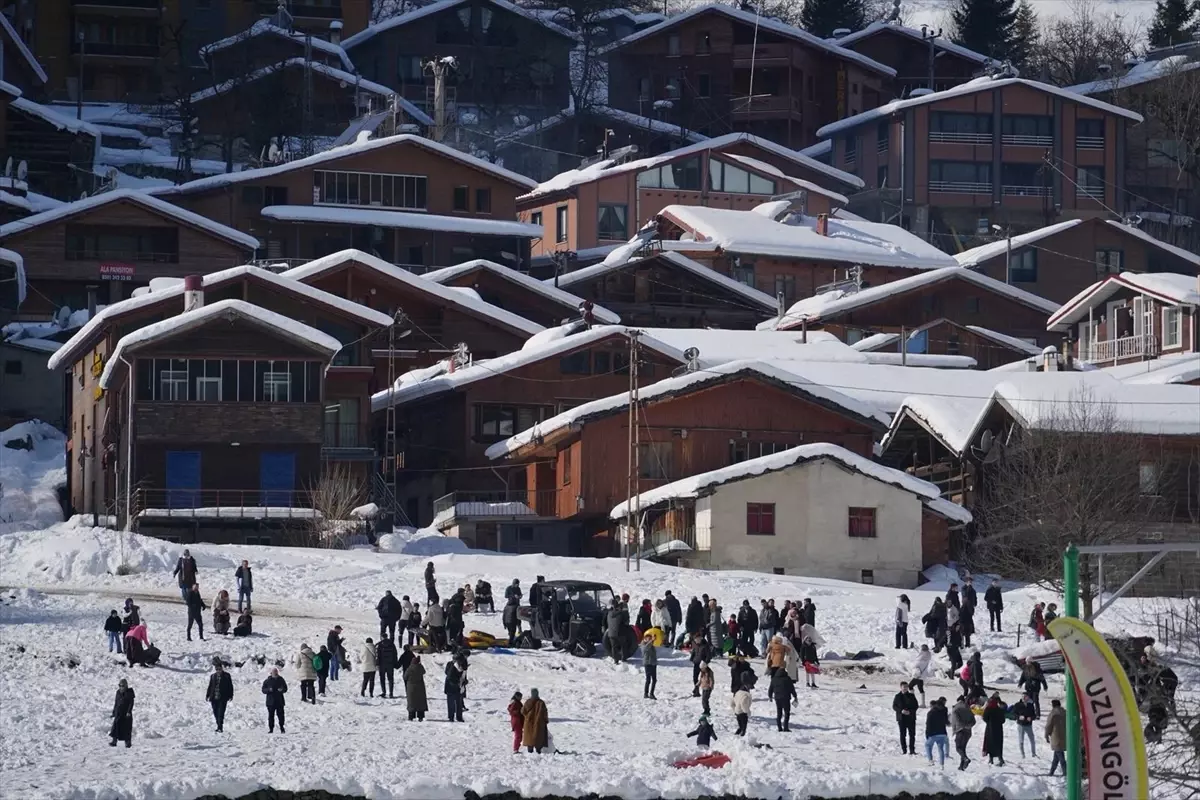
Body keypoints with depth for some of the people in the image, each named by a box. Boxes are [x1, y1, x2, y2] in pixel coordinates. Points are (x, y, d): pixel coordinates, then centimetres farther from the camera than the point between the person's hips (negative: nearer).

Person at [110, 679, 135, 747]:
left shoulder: (129, 692, -4)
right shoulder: (118, 692, 9)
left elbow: (131, 703, -8)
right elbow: (116, 702, 15)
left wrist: (129, 711, -18)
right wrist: (114, 712, 12)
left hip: (126, 713, -4)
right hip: (118, 713, 4)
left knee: (127, 728, 0)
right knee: (116, 726, -6)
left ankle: (128, 742, 8)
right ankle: (114, 741, -8)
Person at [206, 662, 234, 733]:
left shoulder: (226, 676, 2)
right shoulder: (212, 676, 12)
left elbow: (230, 686, 3)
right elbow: (210, 686, 18)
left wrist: (230, 695, -2)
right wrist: (207, 695, 13)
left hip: (222, 698, -4)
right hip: (214, 698, 4)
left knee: (220, 713, -12)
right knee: (216, 713, 6)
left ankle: (220, 727, -14)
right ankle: (219, 726, 16)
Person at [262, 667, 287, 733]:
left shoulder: (281, 680, 7)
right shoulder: (267, 681, 1)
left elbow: (285, 689, 13)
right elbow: (263, 690, 1)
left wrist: (282, 690, -10)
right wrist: (269, 690, -19)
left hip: (280, 701, 1)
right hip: (270, 701, -1)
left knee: (281, 715, 1)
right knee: (271, 715, -1)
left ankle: (282, 728, 11)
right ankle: (271, 729, 6)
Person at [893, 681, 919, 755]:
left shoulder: (911, 696, 2)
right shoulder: (898, 696, 2)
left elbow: (916, 706, 2)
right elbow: (894, 706, 3)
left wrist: (910, 711, -15)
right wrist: (901, 711, -14)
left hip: (911, 718, 1)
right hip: (901, 718, -1)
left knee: (912, 734, 0)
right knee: (903, 735, 1)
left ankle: (912, 750, 6)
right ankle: (904, 750, 6)